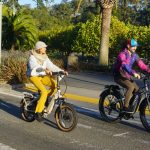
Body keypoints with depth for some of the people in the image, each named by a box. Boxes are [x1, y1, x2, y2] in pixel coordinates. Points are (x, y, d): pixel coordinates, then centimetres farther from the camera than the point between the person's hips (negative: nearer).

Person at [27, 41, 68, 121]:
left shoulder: (45, 57, 7)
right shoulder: (32, 57, -14)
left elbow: (51, 66, 3)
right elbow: (34, 66, -35)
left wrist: (62, 71, -11)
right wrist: (45, 69, -53)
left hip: (42, 76, 7)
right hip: (34, 76, -7)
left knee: (55, 84, -14)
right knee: (44, 91, -27)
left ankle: (46, 98, 7)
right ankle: (38, 112, -18)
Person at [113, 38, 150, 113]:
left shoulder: (134, 55, 5)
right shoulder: (122, 54, -21)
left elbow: (141, 64, -1)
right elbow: (124, 65, -38)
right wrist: (133, 73, -52)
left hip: (127, 76, 8)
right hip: (119, 76, -8)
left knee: (137, 89, -4)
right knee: (131, 87, -28)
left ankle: (131, 105, 12)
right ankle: (125, 107, -23)